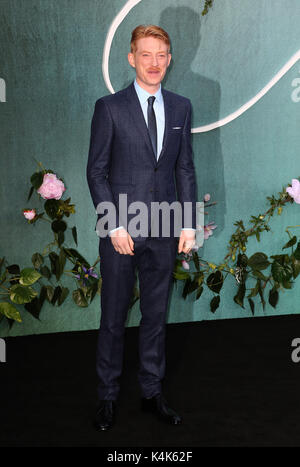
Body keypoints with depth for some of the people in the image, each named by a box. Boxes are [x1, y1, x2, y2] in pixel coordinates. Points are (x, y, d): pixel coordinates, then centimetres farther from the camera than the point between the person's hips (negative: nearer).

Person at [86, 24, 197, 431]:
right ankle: (108, 397, 23)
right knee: (113, 318, 8)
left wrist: (189, 223, 3)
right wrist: (114, 226, -12)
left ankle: (152, 393, 28)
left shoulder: (180, 107, 7)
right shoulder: (110, 107, -3)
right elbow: (96, 171, -4)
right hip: (121, 231, -3)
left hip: (164, 231, 3)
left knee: (156, 316, 13)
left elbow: (185, 168, 10)